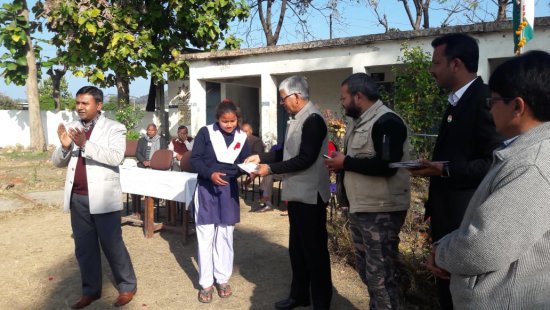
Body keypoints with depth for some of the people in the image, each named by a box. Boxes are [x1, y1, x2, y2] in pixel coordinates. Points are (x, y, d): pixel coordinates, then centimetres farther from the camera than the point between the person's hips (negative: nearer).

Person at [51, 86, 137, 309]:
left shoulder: (114, 128, -5)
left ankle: (128, 286, 20)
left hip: (102, 197, -5)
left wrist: (85, 144, -29)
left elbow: (116, 157, -20)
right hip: (77, 198, 5)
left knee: (112, 245, 3)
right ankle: (91, 290, 29)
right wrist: (65, 147, -13)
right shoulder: (71, 128, 10)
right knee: (84, 248, 14)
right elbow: (57, 162, 9)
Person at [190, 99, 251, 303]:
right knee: (205, 235, 1)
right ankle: (206, 283, 13)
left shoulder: (241, 137, 2)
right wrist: (210, 174, -24)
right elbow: (195, 159, -9)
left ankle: (223, 279, 24)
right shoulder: (206, 133, -8)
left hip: (229, 189, 3)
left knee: (225, 235, 11)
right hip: (206, 189, -3)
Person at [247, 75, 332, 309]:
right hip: (297, 193, 9)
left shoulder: (313, 119, -18)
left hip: (310, 195, -9)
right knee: (297, 247, 18)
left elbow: (305, 159, -23)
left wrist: (271, 169, -18)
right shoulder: (296, 119, 11)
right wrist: (260, 157, 8)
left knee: (314, 249, 2)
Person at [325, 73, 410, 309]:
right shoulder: (358, 122, 14)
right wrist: (341, 164, 2)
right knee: (365, 269, 20)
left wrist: (346, 162, -17)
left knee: (381, 274, -2)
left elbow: (386, 166, -26)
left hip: (381, 211, -10)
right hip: (359, 209, 10)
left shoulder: (387, 122, -16)